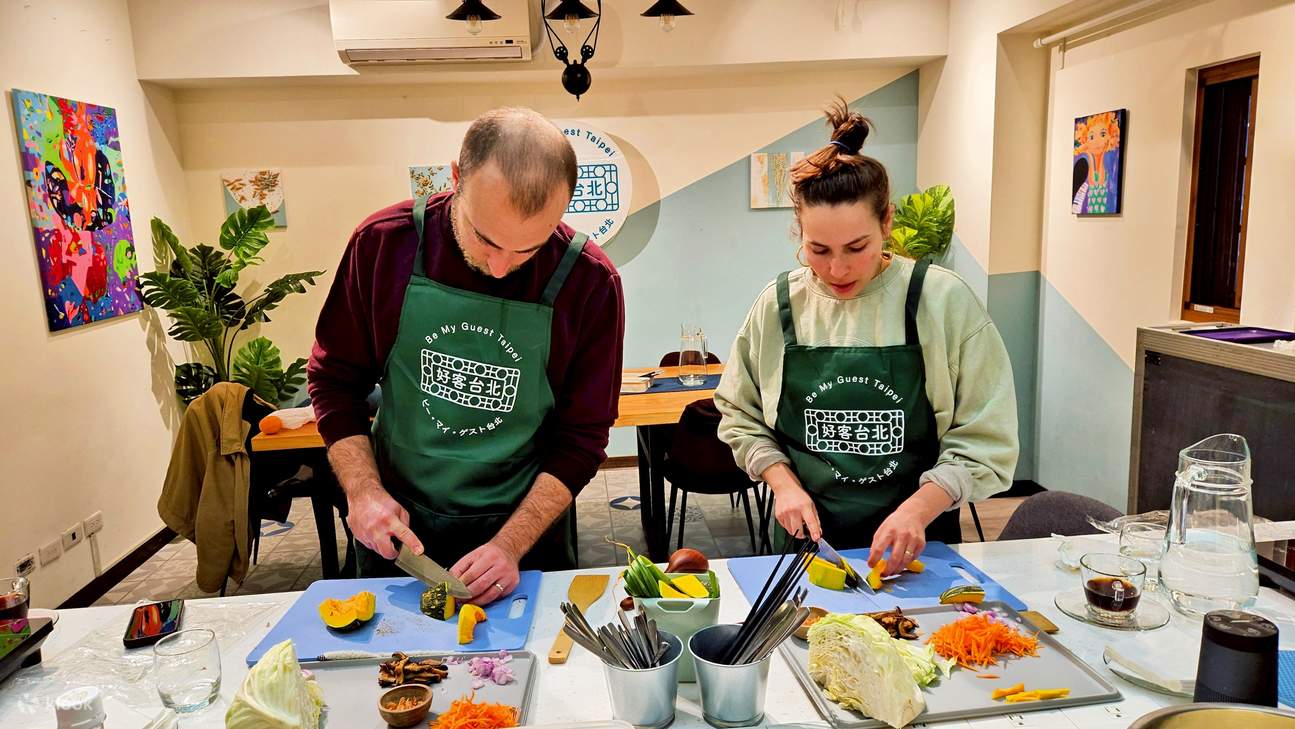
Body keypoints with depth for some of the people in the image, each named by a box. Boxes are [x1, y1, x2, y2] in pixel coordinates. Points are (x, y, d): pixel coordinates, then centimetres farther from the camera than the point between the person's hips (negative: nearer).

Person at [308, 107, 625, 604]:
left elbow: (581, 436, -11)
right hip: (396, 525, 2)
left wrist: (511, 545, -20)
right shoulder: (382, 244, -14)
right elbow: (336, 380, -2)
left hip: (528, 524, -1)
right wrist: (363, 490, -14)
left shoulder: (590, 282, -17)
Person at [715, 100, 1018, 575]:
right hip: (807, 536, 1)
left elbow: (983, 442, -6)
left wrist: (919, 508, -19)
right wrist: (784, 483, -6)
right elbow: (741, 417, 8)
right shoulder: (778, 306, -3)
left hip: (916, 542, -1)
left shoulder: (944, 302, -8)